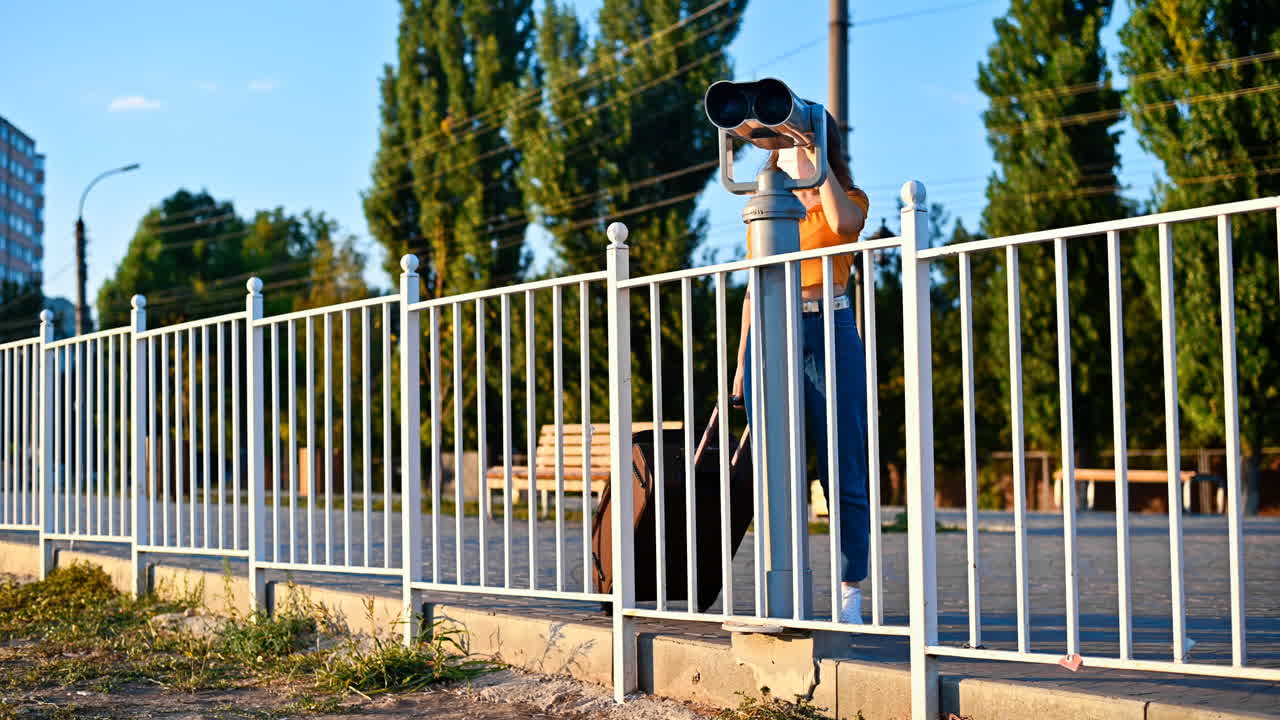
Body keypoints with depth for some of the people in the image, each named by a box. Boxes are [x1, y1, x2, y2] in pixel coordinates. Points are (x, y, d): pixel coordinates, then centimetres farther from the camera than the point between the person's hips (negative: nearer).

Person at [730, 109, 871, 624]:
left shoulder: (849, 199, 10)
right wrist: (741, 365, 12)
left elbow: (843, 223, -17)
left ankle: (850, 595, 0)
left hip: (829, 335, -3)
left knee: (844, 474, -4)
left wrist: (817, 158, -9)